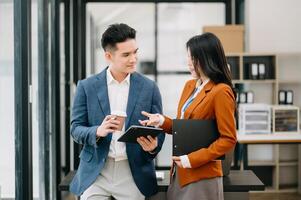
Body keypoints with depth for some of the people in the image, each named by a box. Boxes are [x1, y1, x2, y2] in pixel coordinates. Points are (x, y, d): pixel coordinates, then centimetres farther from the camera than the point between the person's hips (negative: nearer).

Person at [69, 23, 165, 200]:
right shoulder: (87, 86, 2)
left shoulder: (149, 87, 4)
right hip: (96, 172, 0)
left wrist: (153, 146, -17)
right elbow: (76, 128, 2)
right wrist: (98, 131, -19)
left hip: (134, 173, 1)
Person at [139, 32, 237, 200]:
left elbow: (228, 140, -15)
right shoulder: (189, 86, 10)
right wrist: (163, 122, -1)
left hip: (202, 175, -7)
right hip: (179, 173, 7)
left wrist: (193, 159, -18)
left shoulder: (221, 92, -14)